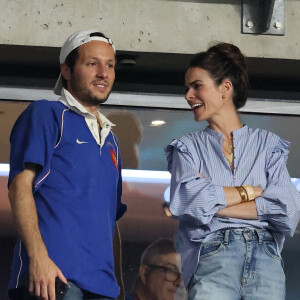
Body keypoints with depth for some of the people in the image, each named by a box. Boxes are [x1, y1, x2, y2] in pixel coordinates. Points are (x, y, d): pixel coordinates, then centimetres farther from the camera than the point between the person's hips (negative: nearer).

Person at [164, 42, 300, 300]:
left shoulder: (268, 144, 14)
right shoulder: (188, 148, 14)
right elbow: (187, 200, -6)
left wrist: (214, 202, -2)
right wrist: (251, 191, 1)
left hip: (266, 258, 1)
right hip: (212, 255, -1)